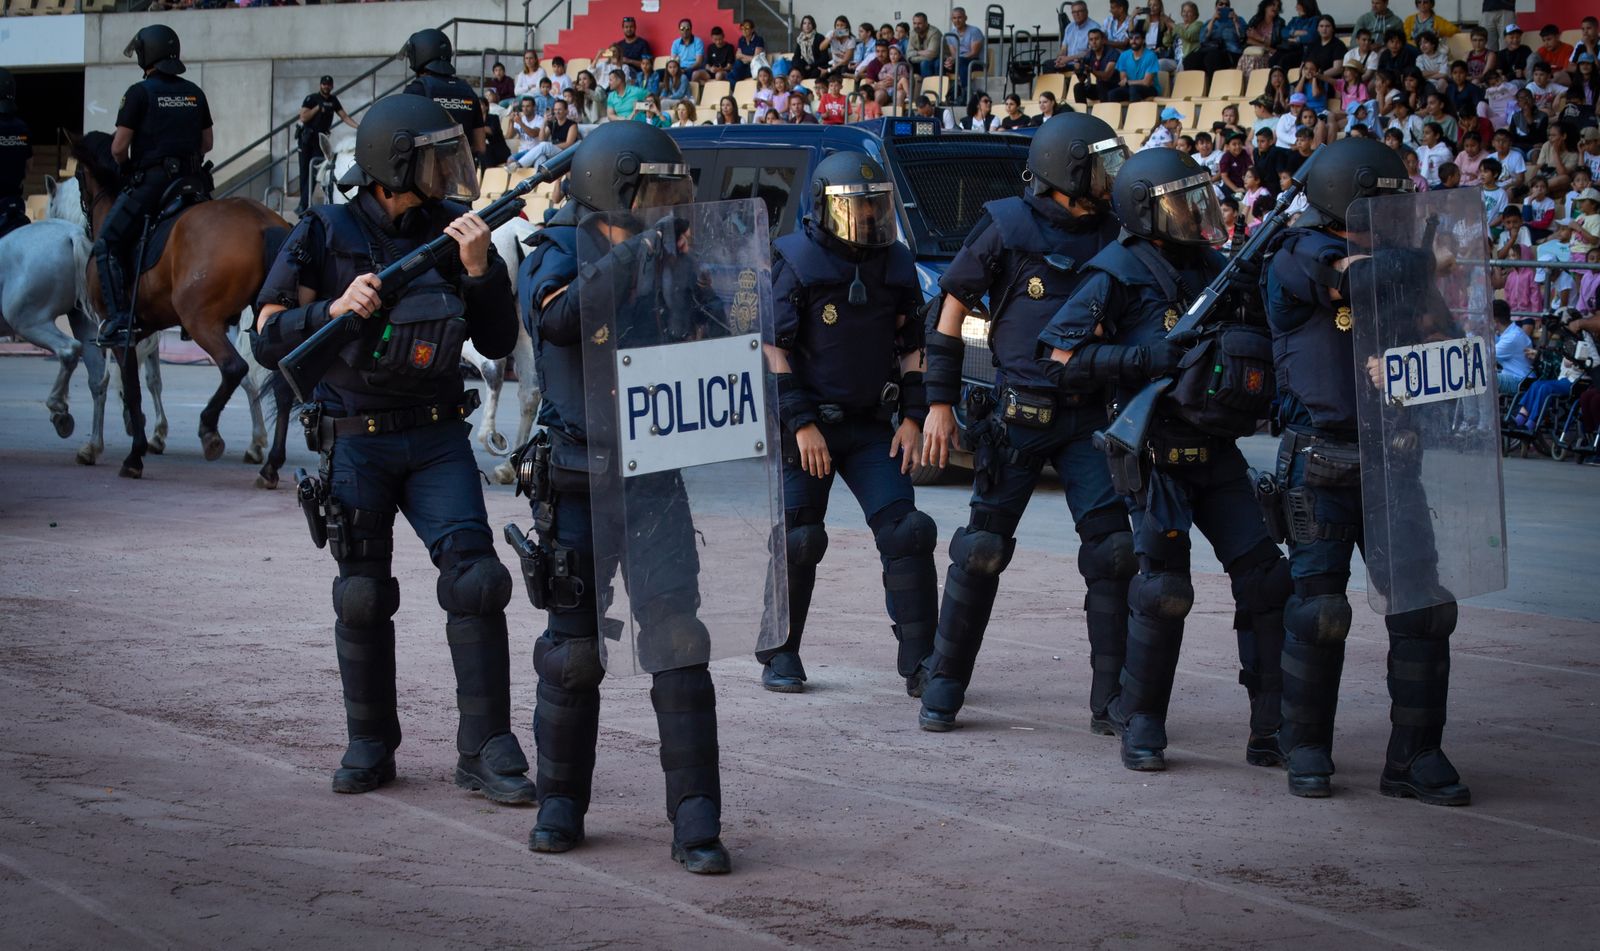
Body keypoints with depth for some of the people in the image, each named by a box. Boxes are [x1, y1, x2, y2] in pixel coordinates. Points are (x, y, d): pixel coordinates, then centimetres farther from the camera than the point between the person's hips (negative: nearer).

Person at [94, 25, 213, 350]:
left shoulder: (140, 92, -8)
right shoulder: (194, 93, 11)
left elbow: (118, 148, -10)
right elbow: (206, 143, 16)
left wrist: (128, 166, 9)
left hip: (148, 181, -6)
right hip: (189, 180, 6)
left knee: (107, 244, 0)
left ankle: (119, 321, -12)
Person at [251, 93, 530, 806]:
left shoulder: (449, 232, 2)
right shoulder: (325, 235, -5)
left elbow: (498, 343, 0)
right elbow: (269, 340, -7)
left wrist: (480, 269, -15)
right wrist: (335, 310, -23)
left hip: (437, 437, 2)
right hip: (356, 443, -2)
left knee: (474, 575, -12)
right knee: (363, 596, 3)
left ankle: (486, 752, -10)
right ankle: (369, 747, 19)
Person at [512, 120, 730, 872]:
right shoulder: (555, 259, -6)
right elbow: (558, 315, -29)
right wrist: (631, 257, -41)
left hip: (654, 484, 2)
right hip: (577, 491, -2)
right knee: (574, 650, 4)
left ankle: (696, 823, -7)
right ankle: (560, 806, 21)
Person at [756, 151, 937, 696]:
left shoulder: (895, 265, 8)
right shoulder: (796, 261, -7)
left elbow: (911, 347, 14)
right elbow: (772, 349, -10)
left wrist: (911, 418, 4)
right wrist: (801, 424, -15)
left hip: (871, 427, 4)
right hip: (805, 427, -4)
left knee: (905, 533, -8)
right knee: (797, 542, -1)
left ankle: (920, 661, -5)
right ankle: (780, 657, 15)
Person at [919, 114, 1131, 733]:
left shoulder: (1110, 232, 7)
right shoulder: (1007, 226, -4)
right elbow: (952, 310, 0)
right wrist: (940, 402, -3)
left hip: (1088, 416, 3)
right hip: (1018, 415, -3)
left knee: (1111, 548, -6)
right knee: (982, 549, -1)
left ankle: (1112, 701, 1)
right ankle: (944, 688, 12)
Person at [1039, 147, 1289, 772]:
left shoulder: (1213, 267, 12)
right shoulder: (1119, 274, -7)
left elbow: (1252, 344, 26)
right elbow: (1060, 359, -12)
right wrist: (1144, 357, -20)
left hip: (1216, 454, 6)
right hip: (1158, 456, -6)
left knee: (1265, 577, -2)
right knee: (1164, 592, -7)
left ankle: (1272, 730, 4)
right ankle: (1140, 728, 10)